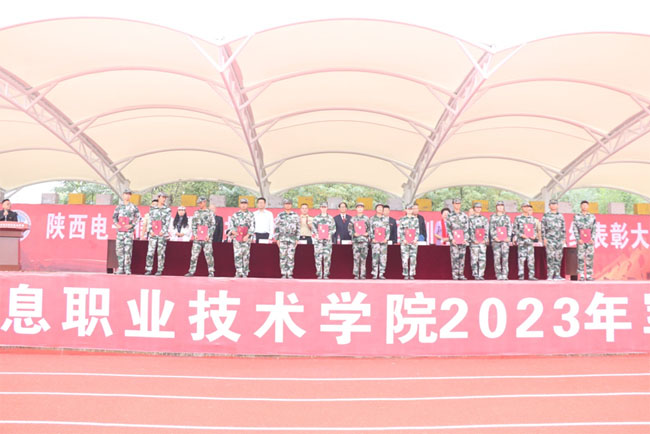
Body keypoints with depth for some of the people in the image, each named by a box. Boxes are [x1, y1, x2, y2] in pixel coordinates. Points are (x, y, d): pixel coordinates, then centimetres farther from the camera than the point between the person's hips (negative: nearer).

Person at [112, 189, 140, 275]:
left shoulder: (133, 207, 4)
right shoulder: (119, 207, 13)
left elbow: (138, 217, 3)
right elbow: (114, 217, 15)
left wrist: (132, 225, -8)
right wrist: (116, 224, -3)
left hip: (129, 231, -3)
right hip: (120, 230, 3)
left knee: (128, 249, -8)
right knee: (119, 249, 3)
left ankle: (127, 268, -4)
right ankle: (120, 268, 10)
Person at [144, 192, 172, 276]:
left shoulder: (167, 209, 6)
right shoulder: (152, 209, 12)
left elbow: (168, 222, 0)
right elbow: (150, 221, 11)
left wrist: (163, 231, -11)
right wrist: (150, 230, -3)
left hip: (163, 234, -2)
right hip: (153, 234, 2)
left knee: (161, 252, -2)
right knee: (150, 252, -3)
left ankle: (160, 270, 3)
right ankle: (148, 269, 3)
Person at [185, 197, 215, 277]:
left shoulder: (210, 213, 6)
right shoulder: (196, 212, 15)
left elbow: (212, 225, 2)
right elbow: (193, 224, 14)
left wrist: (209, 235, -8)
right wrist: (194, 234, 1)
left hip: (207, 238, -3)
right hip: (197, 238, 3)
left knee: (208, 255, -6)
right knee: (194, 255, -1)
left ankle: (211, 272, 1)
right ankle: (191, 271, 6)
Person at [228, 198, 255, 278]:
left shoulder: (250, 215, 7)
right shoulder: (235, 214, 14)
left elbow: (252, 226, 0)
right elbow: (231, 223, 15)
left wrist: (247, 235, -11)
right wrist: (232, 230, -5)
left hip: (246, 238, -1)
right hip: (236, 238, 2)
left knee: (246, 255, -3)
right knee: (237, 255, -7)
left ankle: (245, 273, 3)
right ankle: (239, 273, -6)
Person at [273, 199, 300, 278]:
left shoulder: (295, 216, 9)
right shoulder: (280, 215, 6)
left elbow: (298, 228, 11)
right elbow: (276, 228, 6)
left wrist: (297, 239, 5)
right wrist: (277, 239, 1)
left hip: (292, 239, 1)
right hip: (283, 239, -1)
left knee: (291, 257, -2)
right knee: (283, 256, -3)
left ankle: (290, 274, 4)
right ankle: (283, 274, 2)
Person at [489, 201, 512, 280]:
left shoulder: (507, 217, 14)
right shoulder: (492, 217, 12)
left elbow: (509, 228, 8)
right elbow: (491, 228, 4)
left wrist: (508, 237, -6)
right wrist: (494, 237, -10)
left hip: (505, 240, 0)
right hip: (496, 240, 0)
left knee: (505, 257, -8)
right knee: (497, 257, -4)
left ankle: (505, 275, -7)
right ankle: (499, 275, 0)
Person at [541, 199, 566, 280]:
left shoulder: (560, 216, 15)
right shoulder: (546, 216, 4)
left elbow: (563, 228, 16)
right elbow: (543, 228, 1)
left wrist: (563, 238, 9)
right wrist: (544, 238, -7)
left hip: (559, 239, 4)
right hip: (549, 239, -4)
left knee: (558, 258, 3)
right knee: (550, 257, -9)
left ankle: (557, 275, 8)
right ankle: (550, 275, -9)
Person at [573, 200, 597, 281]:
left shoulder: (592, 217, 10)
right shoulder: (577, 217, 7)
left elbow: (594, 229, 6)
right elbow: (575, 229, 2)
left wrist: (592, 238, -6)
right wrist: (578, 239, -8)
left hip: (590, 240, 1)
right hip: (581, 241, -1)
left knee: (590, 257, -1)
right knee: (581, 257, -4)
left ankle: (589, 275, 3)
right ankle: (581, 276, 0)